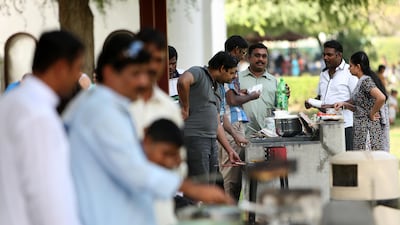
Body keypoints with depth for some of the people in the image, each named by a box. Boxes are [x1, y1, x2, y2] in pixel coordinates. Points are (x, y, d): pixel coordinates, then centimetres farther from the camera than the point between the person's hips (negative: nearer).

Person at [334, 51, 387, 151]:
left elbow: (381, 98, -29)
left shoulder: (366, 81, -14)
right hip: (361, 128, 10)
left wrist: (372, 114, -17)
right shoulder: (361, 81, 15)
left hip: (368, 129, -10)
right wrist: (344, 104, 9)